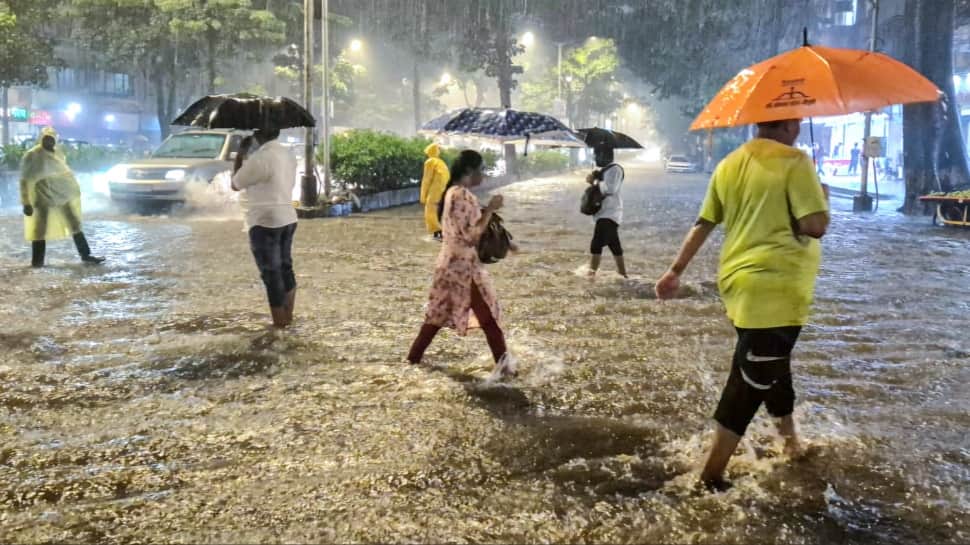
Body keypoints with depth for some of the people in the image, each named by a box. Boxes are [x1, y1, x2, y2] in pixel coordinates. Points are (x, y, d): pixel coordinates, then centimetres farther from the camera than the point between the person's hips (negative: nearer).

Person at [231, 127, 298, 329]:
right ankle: (288, 317, 24)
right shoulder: (288, 155, 7)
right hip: (288, 219, 8)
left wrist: (241, 153, 0)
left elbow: (235, 184, -7)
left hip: (265, 223, -8)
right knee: (285, 269, 16)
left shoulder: (260, 158, -19)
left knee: (271, 274, -1)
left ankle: (279, 324, 4)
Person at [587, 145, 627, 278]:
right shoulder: (604, 170, 19)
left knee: (596, 244, -17)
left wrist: (598, 182, -9)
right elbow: (600, 189, 20)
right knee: (614, 245, 16)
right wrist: (592, 181, 2)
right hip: (605, 213, 10)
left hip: (609, 214, -10)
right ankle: (622, 274, 24)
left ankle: (592, 273, -18)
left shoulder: (615, 169, -11)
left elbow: (610, 188, -24)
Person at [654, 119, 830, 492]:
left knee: (771, 366, 25)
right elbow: (816, 225, -16)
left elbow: (703, 224, 13)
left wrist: (676, 271, 19)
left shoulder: (729, 164, 10)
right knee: (750, 383, -4)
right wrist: (822, 196, 4)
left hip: (741, 283, 8)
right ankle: (712, 476, -1)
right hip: (774, 288, -8)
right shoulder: (794, 161, -11)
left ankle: (790, 439, 43)